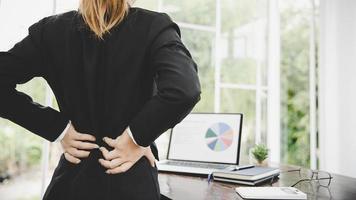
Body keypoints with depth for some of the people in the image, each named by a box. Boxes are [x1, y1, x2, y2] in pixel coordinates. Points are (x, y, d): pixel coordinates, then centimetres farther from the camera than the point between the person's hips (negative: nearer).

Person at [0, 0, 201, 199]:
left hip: (73, 177, 3)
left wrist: (59, 129, -4)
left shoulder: (52, 28, -1)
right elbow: (185, 90, -27)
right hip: (133, 180, -2)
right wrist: (138, 138, -15)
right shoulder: (153, 25, -10)